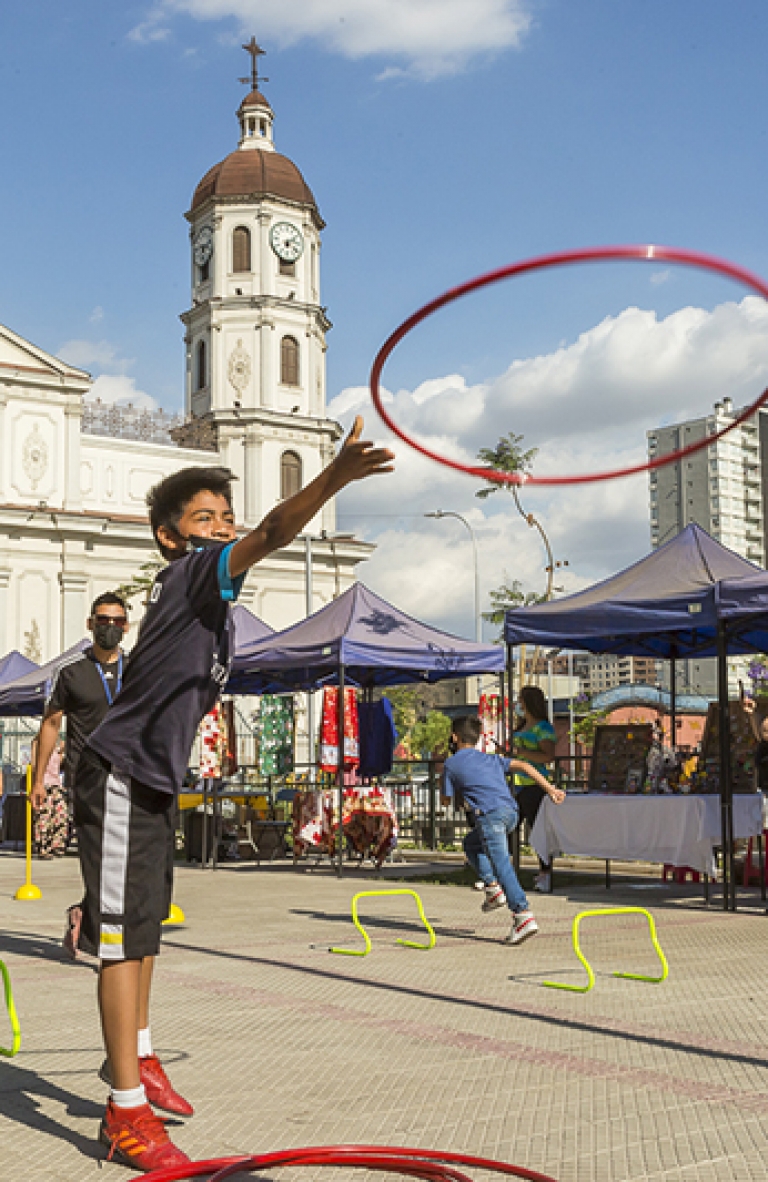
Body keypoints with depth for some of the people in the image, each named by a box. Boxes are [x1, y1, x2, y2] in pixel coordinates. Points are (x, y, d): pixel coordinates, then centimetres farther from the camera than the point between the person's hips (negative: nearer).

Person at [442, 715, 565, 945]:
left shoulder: (451, 764, 14)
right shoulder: (492, 759, 27)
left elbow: (446, 799, 19)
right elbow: (523, 766, 15)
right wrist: (550, 788, 11)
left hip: (490, 813, -6)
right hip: (511, 812, 7)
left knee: (502, 864, -11)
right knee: (471, 843, 27)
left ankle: (523, 915, -23)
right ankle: (493, 887, 13)